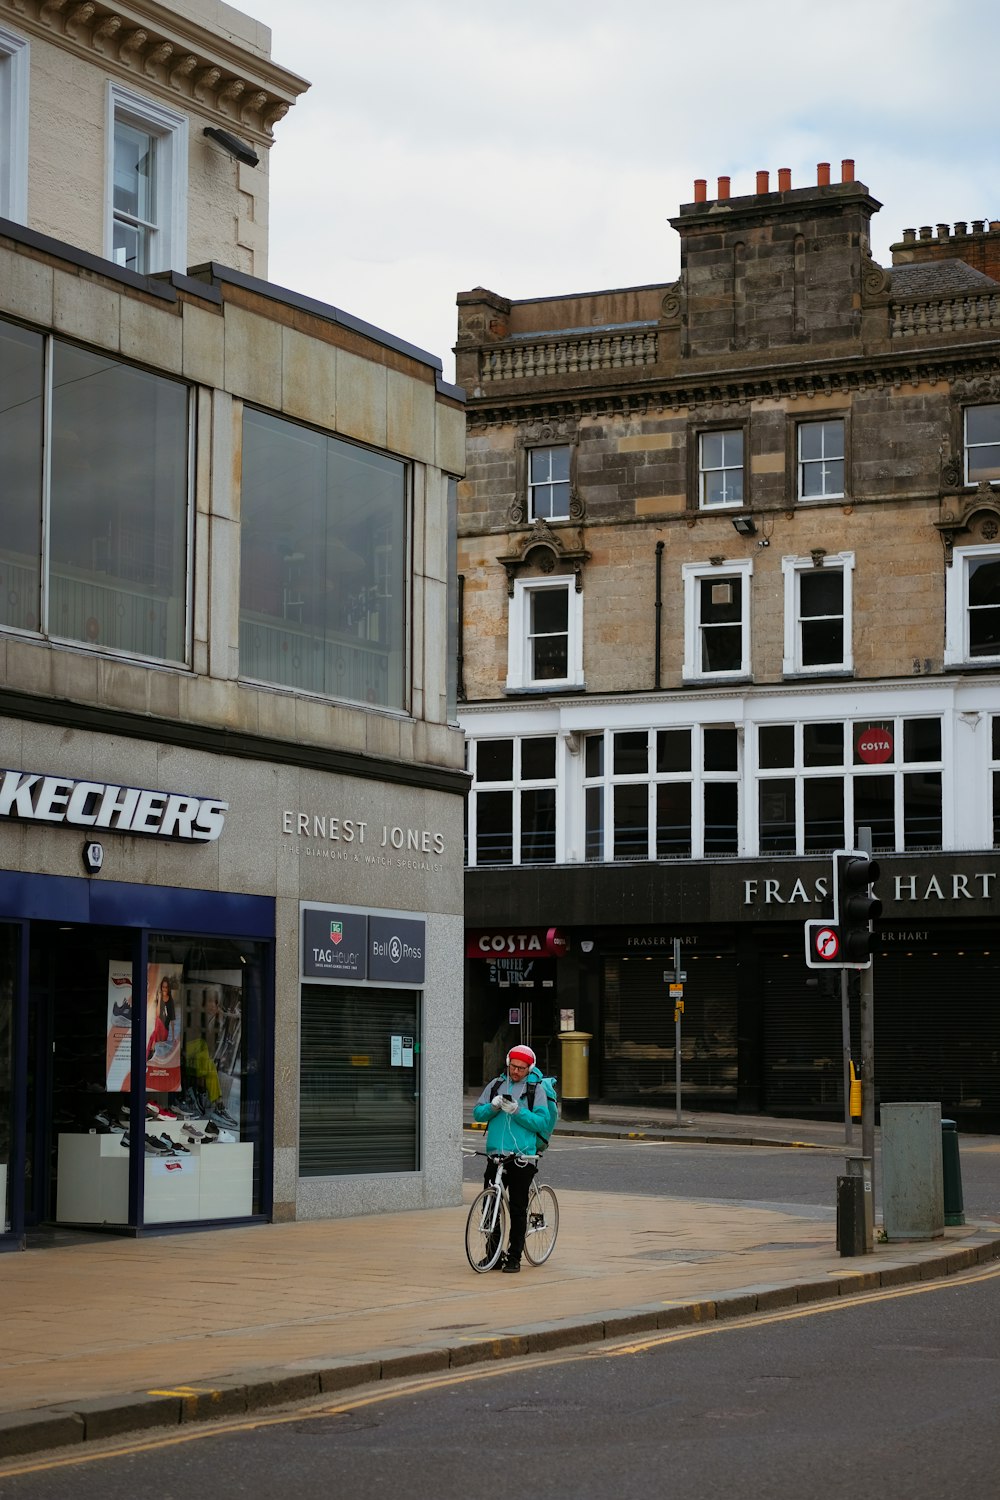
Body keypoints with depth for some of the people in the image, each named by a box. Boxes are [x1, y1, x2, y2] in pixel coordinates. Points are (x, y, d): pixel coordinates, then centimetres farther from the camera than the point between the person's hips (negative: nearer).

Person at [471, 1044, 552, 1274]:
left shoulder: (536, 1088, 2)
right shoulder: (496, 1084, 12)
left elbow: (541, 1122, -6)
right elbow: (477, 1112, 9)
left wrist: (517, 1111, -18)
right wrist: (493, 1106, -11)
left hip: (522, 1158, -4)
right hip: (496, 1156, 4)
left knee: (518, 1209, -1)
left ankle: (514, 1257, 6)